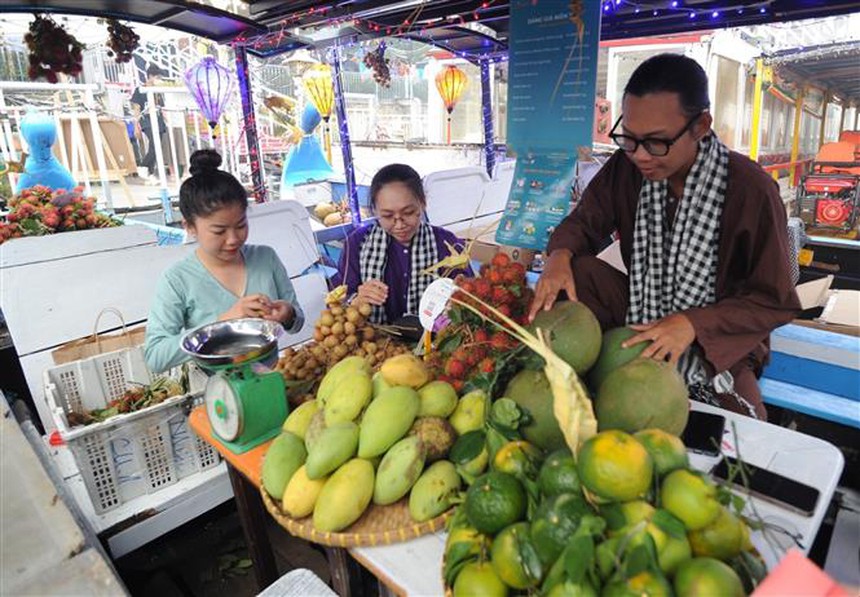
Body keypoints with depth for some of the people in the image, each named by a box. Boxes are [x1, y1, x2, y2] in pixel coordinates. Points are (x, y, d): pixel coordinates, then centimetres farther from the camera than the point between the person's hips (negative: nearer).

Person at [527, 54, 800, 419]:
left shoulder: (750, 190, -19)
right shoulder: (625, 166, -10)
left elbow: (776, 302, -14)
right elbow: (583, 223, -1)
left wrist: (691, 324, -30)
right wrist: (560, 256, -25)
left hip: (717, 345, -2)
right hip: (638, 321, 3)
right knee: (575, 270, -21)